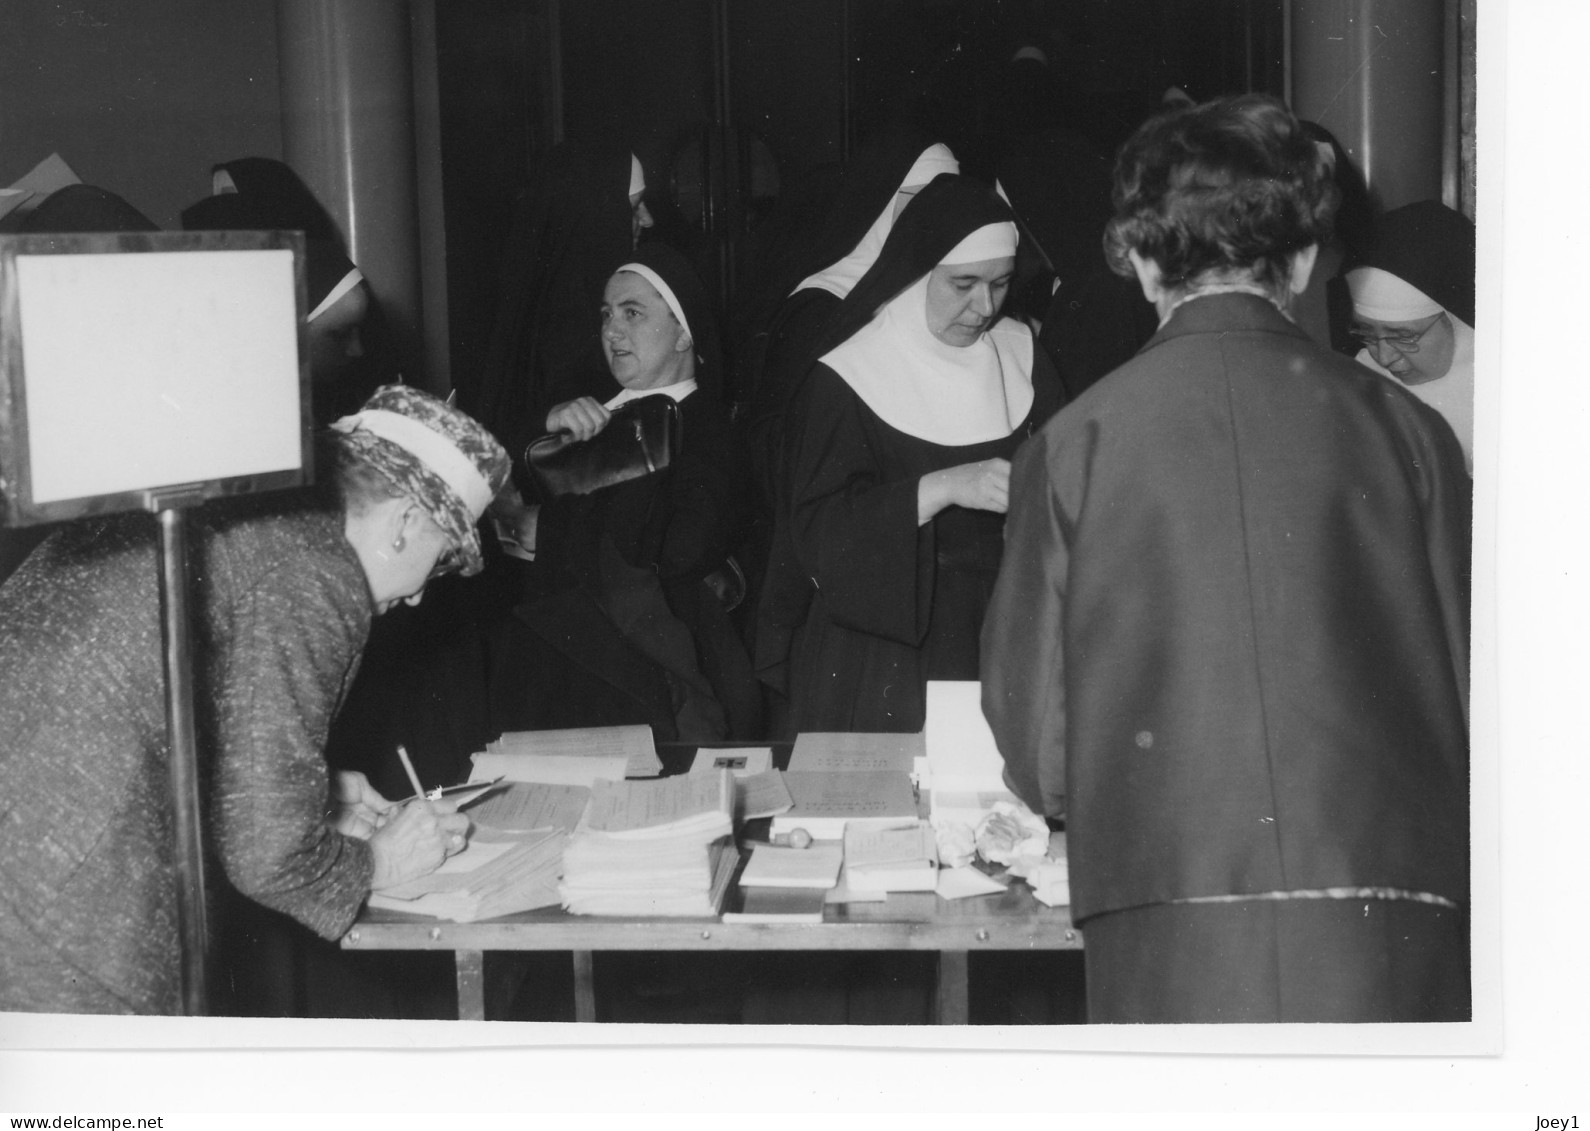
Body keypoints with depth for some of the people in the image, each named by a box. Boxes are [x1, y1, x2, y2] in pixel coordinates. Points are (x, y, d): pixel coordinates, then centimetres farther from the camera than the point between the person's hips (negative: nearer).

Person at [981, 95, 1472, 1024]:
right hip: (1395, 942, 1)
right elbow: (1475, 696, 7)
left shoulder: (1075, 443, 1)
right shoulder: (1403, 427, 4)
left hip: (1173, 941, -1)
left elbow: (1038, 747, 3)